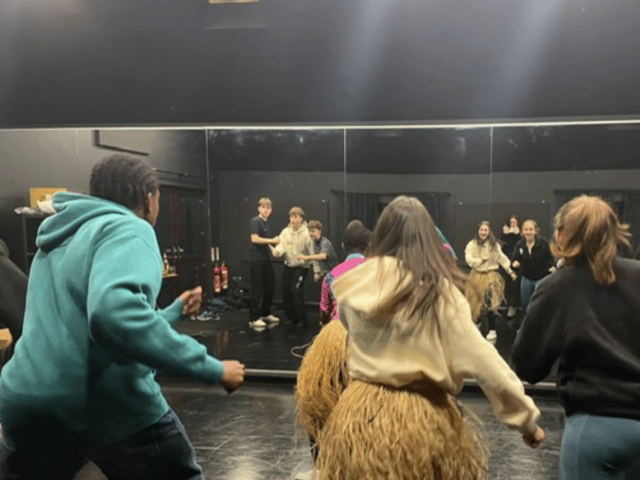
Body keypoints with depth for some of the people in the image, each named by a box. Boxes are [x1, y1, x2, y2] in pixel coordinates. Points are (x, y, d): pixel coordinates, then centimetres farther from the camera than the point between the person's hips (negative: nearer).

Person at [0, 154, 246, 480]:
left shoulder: (55, 244, 21)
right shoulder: (128, 229, -6)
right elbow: (116, 314, -28)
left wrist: (176, 310, 39)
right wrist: (212, 370, -21)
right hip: (115, 411, -7)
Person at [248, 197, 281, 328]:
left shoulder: (266, 223, 16)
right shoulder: (255, 221, -9)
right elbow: (254, 238, -21)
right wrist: (272, 240, -17)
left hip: (265, 259, 9)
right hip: (256, 260, -9)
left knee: (270, 287, 13)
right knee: (257, 289, -5)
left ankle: (265, 314, 28)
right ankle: (254, 319, 1)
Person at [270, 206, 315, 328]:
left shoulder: (306, 234, -12)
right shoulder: (285, 232, 2)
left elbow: (312, 252, -12)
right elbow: (282, 246, -8)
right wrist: (277, 251, -33)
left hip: (302, 266, -6)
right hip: (288, 265, 6)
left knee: (296, 289, -20)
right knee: (285, 291, 6)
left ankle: (303, 320, -10)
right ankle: (292, 317, 24)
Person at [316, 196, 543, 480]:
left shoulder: (355, 286, -2)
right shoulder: (440, 292, -12)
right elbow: (483, 361, -13)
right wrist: (526, 418, -4)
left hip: (359, 416, 3)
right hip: (422, 418, -2)